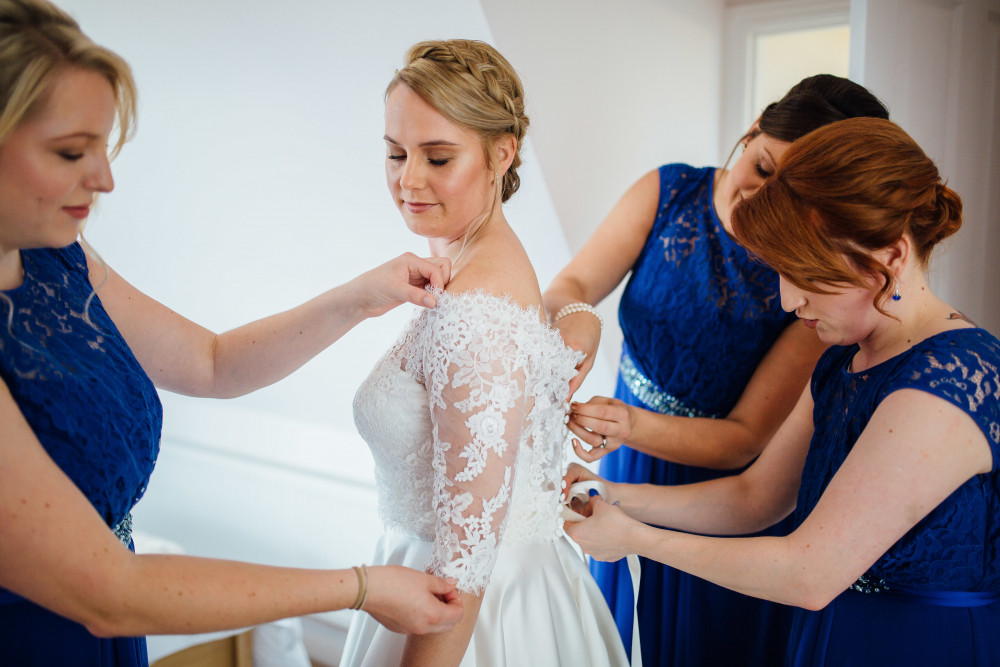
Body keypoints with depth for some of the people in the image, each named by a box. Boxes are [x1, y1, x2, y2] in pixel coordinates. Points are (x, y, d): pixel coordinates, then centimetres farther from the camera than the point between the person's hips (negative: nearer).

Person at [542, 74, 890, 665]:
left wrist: (634, 427, -38)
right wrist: (576, 316, -40)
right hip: (627, 464, 3)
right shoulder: (669, 193, -13)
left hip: (729, 494, -3)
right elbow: (568, 286, -15)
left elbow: (746, 439, -21)